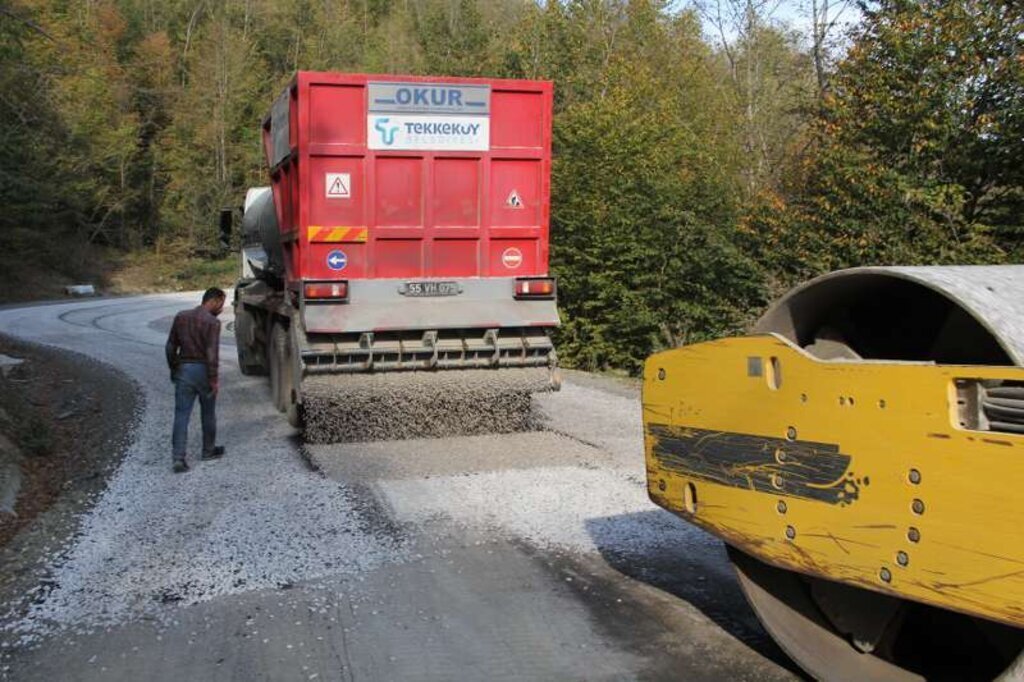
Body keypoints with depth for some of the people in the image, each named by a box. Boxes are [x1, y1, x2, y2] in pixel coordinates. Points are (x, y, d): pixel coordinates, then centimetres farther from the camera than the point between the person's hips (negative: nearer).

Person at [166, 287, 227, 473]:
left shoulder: (181, 317, 6)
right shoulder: (212, 322, -12)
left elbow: (171, 347, 9)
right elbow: (212, 353, -18)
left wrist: (173, 370, 19)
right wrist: (214, 379, -13)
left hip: (183, 369, 4)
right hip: (203, 370, -4)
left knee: (181, 415, 1)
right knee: (208, 414, 15)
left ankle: (178, 458, -6)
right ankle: (209, 450, 29)